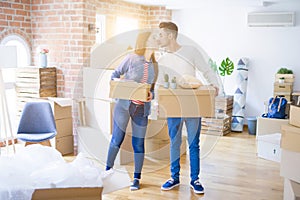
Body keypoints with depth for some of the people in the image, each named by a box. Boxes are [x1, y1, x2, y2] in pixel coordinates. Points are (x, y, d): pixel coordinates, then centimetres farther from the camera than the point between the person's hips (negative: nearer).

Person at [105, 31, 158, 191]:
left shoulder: (154, 65, 7)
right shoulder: (131, 59, -7)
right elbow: (116, 74, 4)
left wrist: (151, 95, -7)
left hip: (142, 108, 3)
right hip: (124, 104, -3)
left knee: (138, 143, 6)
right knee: (117, 139, 2)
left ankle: (137, 178, 16)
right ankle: (108, 170, 22)